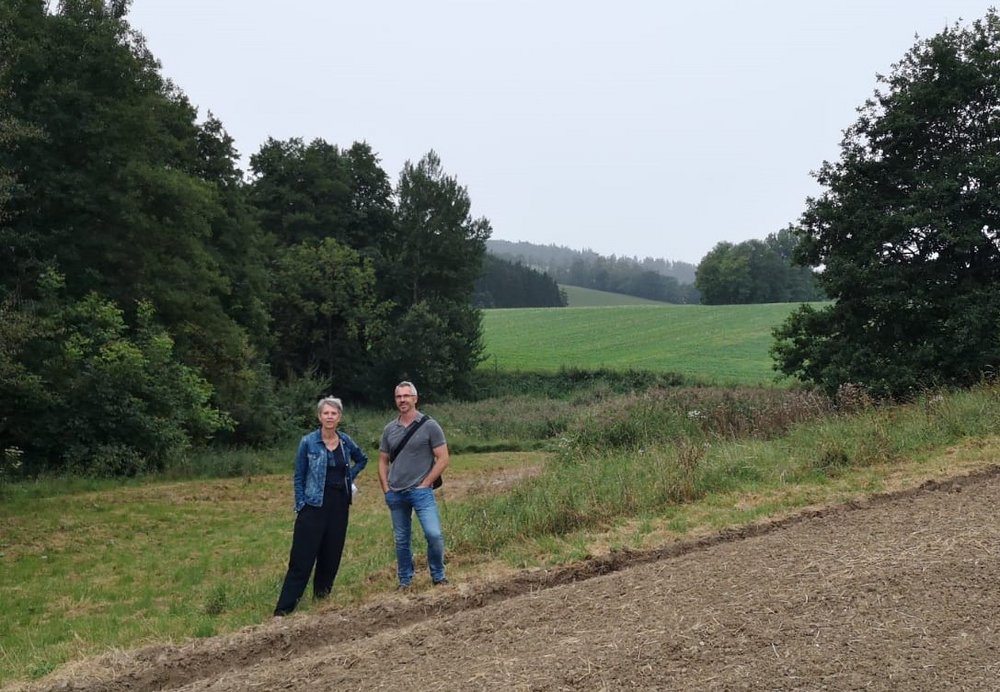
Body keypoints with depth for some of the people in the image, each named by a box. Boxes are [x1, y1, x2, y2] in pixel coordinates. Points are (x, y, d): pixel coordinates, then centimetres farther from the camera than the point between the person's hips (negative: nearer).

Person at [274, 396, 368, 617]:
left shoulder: (345, 441, 5)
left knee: (332, 555, 8)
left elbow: (362, 459, 25)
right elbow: (299, 477, 0)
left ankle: (321, 598, 22)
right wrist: (301, 506, -5)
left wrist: (349, 477, 9)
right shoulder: (308, 442, -5)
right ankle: (283, 608, -5)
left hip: (339, 505, 4)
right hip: (314, 506, -4)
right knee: (302, 559, -7)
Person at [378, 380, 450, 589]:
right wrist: (386, 489, 5)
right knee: (401, 540, 11)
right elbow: (383, 461, 15)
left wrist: (425, 484, -10)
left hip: (421, 491, -4)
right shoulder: (390, 429, 8)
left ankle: (438, 577, 3)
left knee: (434, 534, -16)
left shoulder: (429, 426, -4)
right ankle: (405, 581, 24)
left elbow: (443, 459, -5)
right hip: (395, 494, 4)